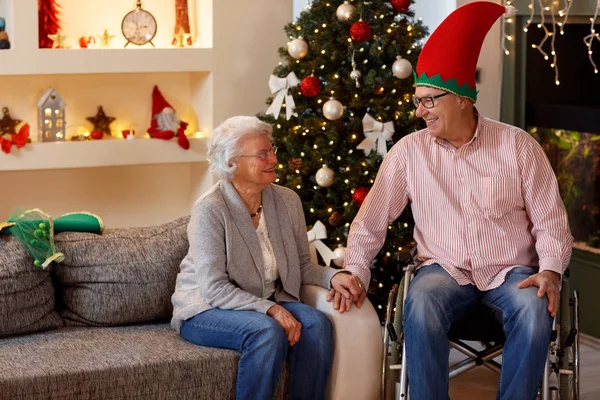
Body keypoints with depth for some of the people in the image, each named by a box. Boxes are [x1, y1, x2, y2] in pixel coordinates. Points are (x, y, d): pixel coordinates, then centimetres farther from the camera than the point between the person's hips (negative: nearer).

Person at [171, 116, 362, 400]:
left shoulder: (287, 201, 1)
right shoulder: (210, 210, -17)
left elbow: (302, 265, 8)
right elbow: (215, 288, -21)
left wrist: (332, 276, -14)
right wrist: (270, 310, -30)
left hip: (269, 303, 6)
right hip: (207, 309, -5)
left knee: (316, 323, -22)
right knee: (267, 331, -33)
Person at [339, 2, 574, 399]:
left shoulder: (518, 145, -2)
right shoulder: (409, 151, 1)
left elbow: (550, 220, 0)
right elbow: (372, 218, 5)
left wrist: (551, 270, -16)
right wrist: (355, 270, -7)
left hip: (511, 272, 0)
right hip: (445, 270, 1)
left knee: (535, 311, -33)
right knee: (421, 308, -33)